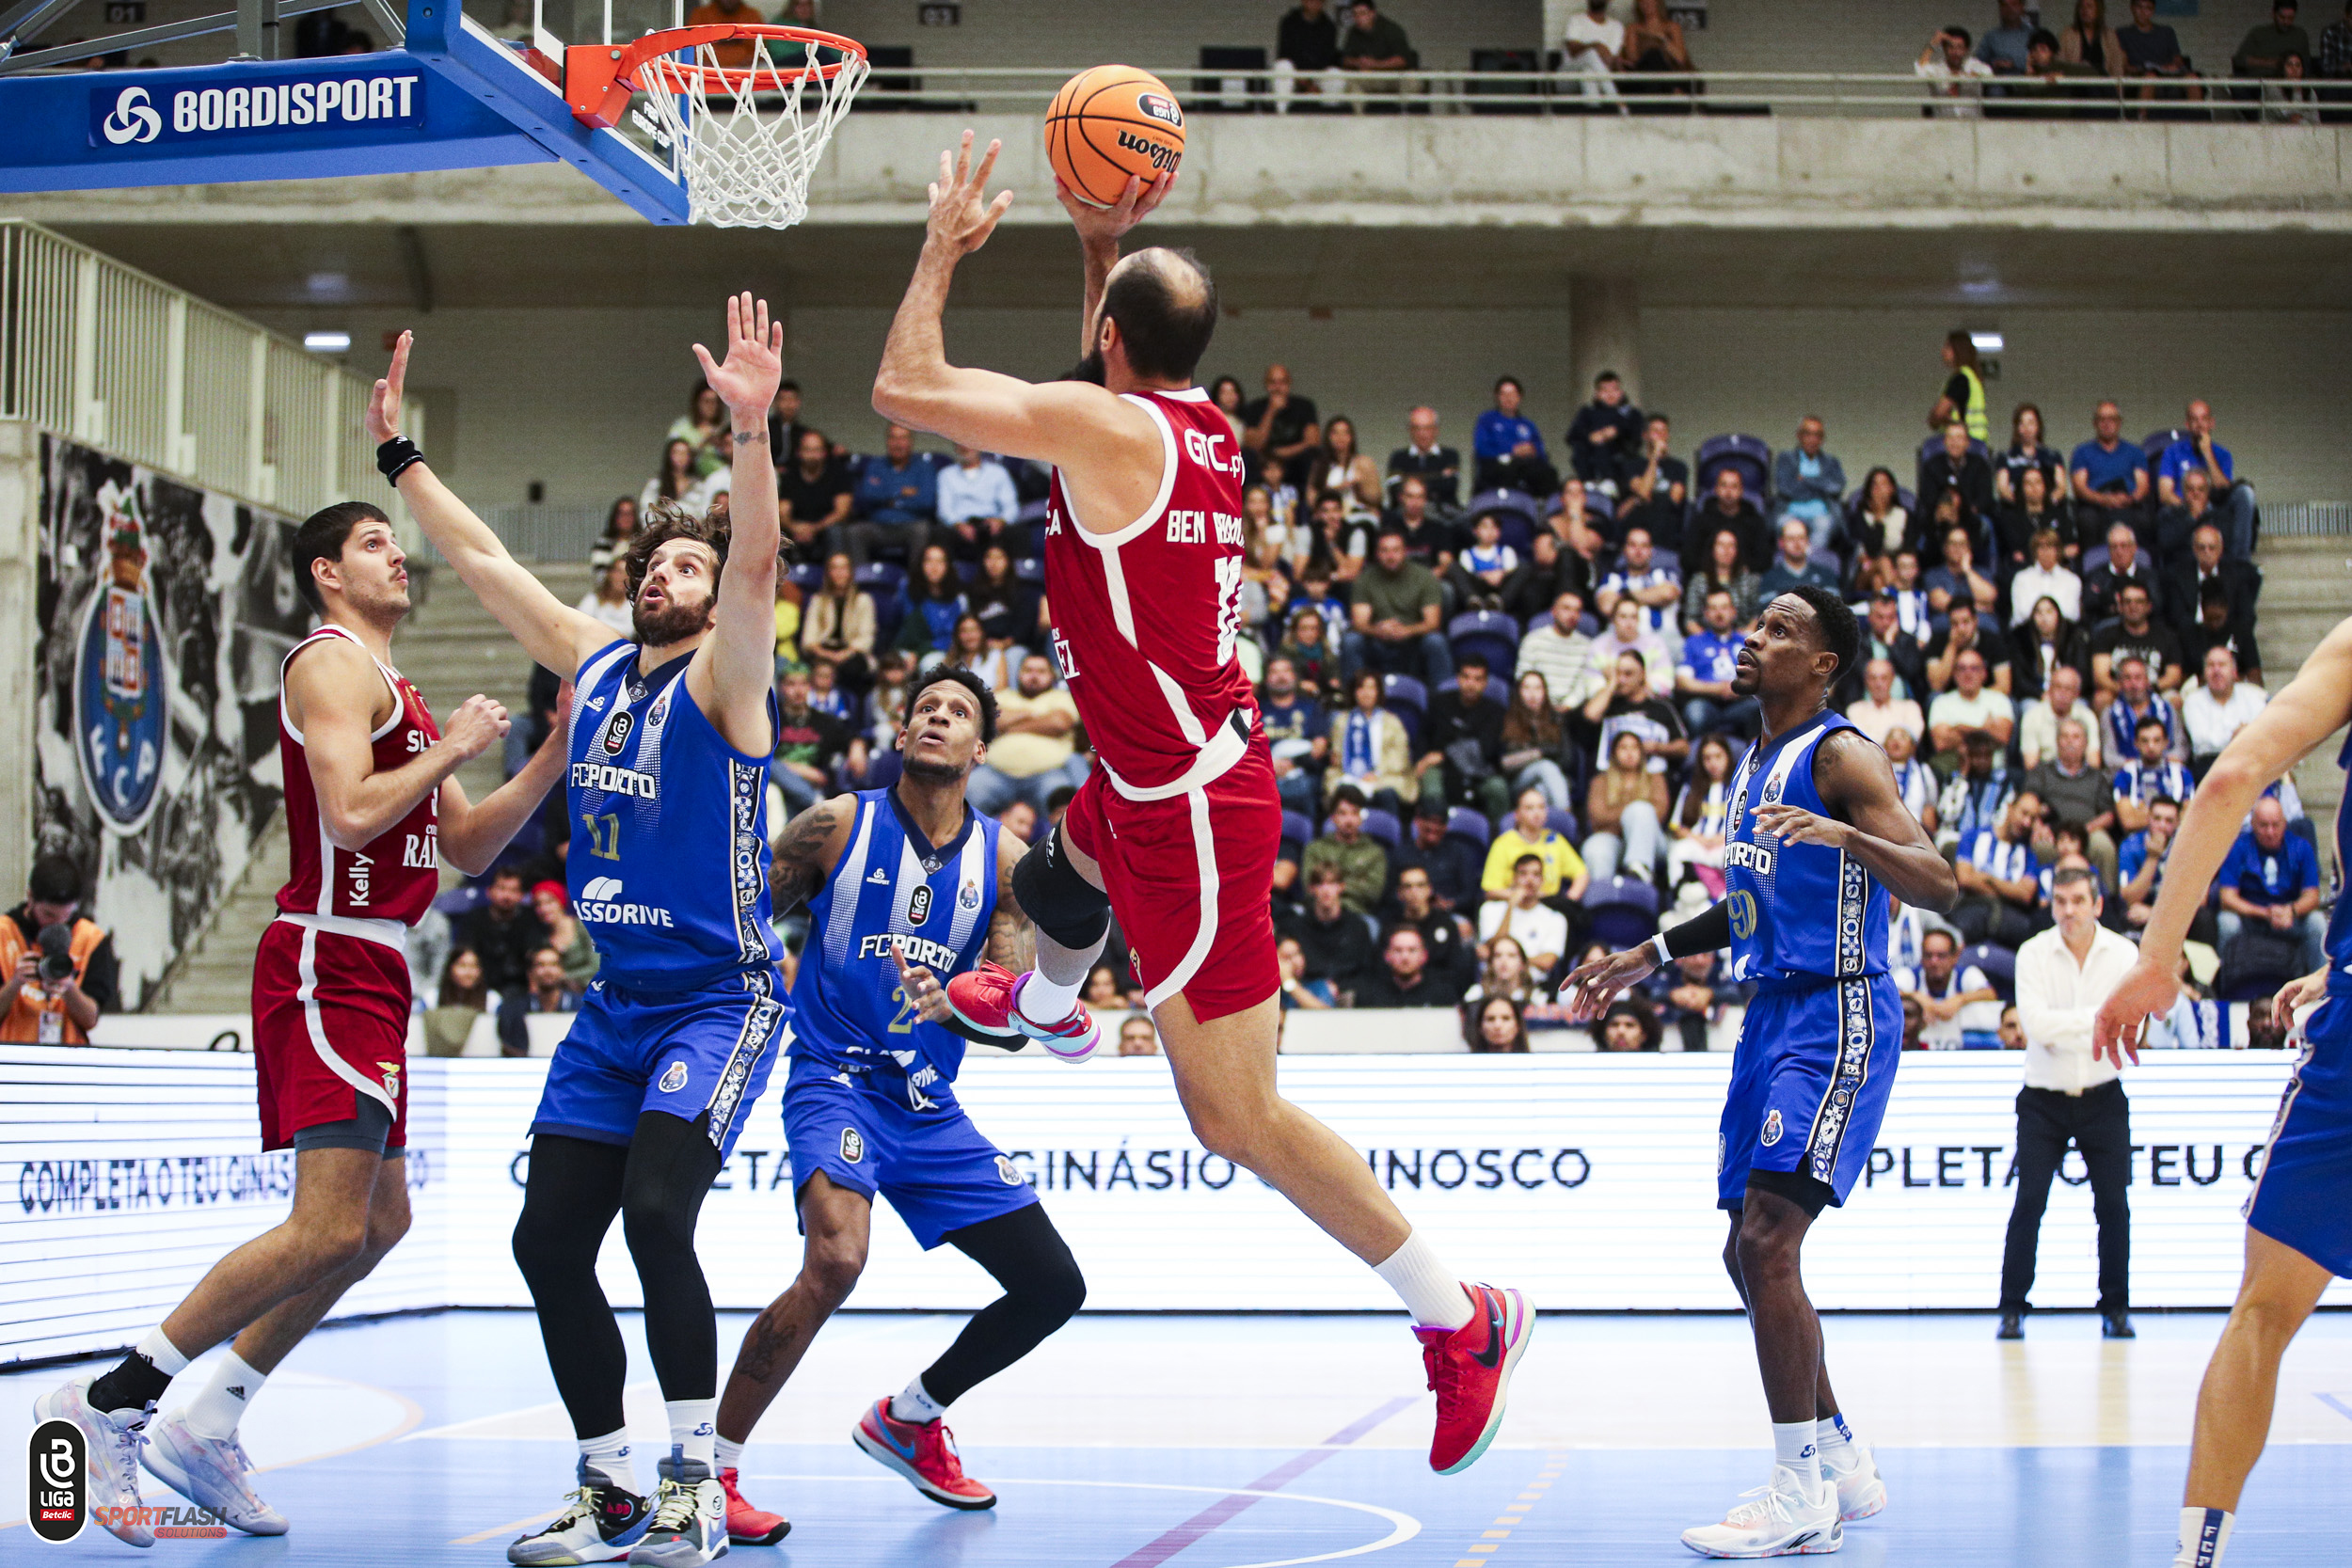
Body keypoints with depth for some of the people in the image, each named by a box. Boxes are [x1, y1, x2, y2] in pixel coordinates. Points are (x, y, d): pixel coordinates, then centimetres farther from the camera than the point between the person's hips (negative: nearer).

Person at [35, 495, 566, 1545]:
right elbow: (353, 812, -22)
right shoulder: (333, 665, -8)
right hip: (330, 964, -10)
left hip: (371, 975, 10)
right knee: (328, 1230, -17)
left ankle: (206, 1429, 15)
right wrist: (454, 747, -12)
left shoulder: (394, 691, 23)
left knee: (379, 1225, 12)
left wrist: (554, 757, 13)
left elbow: (468, 846, 23)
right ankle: (108, 1404, -12)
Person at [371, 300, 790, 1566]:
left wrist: (751, 429, -40)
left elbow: (758, 562, -26)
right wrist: (400, 455, 17)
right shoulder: (595, 666, 10)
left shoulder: (723, 678, -7)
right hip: (614, 1001, 7)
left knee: (654, 1210, -24)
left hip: (719, 999, -7)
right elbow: (484, 562, 17)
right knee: (548, 1239, 1)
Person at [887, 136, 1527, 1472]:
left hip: (1190, 808, -10)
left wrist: (946, 247, -3)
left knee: (1238, 1117, -7)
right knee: (1072, 854, 42)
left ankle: (1464, 1319, -1)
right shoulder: (1194, 422, 5)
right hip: (1161, 778, 10)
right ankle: (1043, 1006, 74)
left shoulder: (1106, 425, -21)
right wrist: (1101, 243, 21)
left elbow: (904, 388, -17)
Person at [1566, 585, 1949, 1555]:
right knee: (1749, 1254, 10)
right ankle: (1842, 1471, 21)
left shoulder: (1840, 756, -11)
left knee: (1767, 1244, -17)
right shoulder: (1756, 763, 16)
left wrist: (1846, 834, -37)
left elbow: (1939, 888, -21)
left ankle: (1801, 1493, -11)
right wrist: (1647, 957, 28)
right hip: (1772, 1017, 10)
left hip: (1837, 1019, -10)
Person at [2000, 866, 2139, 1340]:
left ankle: (2115, 1308, 11)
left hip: (2103, 1098, 1)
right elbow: (2036, 1023, -18)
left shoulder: (2123, 953, -3)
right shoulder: (2033, 953, -5)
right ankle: (2012, 1309, 0)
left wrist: (2058, 1030, -17)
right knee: (2029, 1201, -7)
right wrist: (2097, 1016, -18)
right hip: (2044, 1099, -1)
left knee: (2113, 1203, -1)